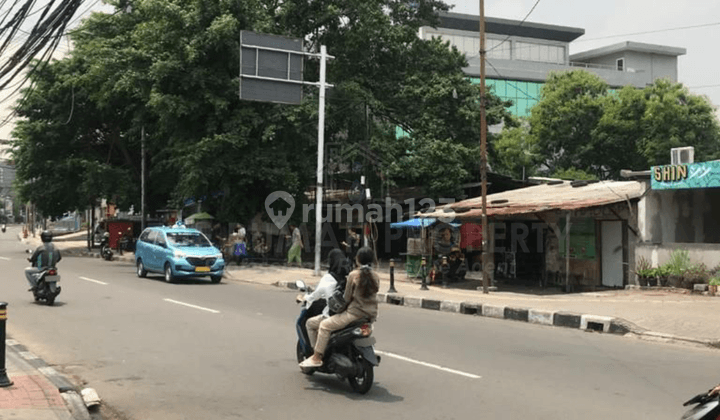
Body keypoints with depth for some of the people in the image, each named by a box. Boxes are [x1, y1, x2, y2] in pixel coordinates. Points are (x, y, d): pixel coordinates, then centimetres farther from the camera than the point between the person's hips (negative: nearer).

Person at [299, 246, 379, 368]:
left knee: (325, 325, 1)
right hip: (371, 315, 7)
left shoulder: (354, 275, -11)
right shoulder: (375, 277, 5)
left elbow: (347, 298, -8)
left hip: (355, 313, -7)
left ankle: (317, 357, -2)